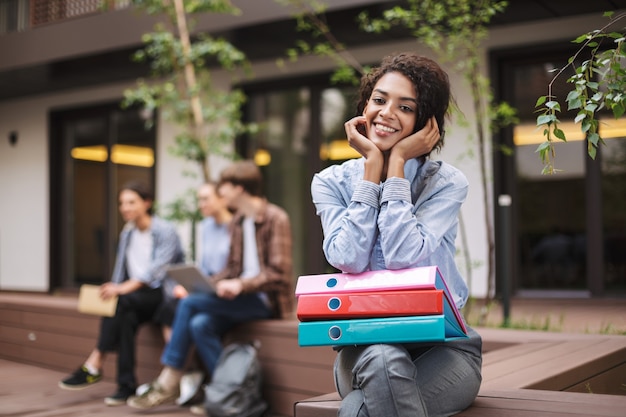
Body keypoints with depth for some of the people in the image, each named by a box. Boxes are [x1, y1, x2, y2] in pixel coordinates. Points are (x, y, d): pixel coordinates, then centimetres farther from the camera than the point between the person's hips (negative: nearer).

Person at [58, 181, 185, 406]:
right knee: (127, 316, -30)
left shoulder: (165, 231, -8)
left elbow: (156, 269, -22)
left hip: (163, 295, -5)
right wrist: (112, 289, -8)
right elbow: (121, 269, 13)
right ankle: (126, 385, -32)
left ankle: (94, 365, -30)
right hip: (135, 297, 5)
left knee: (122, 301, -32)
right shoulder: (127, 233, 14)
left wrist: (125, 288, -34)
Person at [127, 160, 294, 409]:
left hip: (266, 299, -7)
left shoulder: (276, 219, -9)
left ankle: (168, 384, -10)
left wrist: (240, 285, -28)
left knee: (190, 304, -20)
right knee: (200, 324, -23)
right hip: (242, 296, 7)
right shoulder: (237, 222, 15)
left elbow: (278, 273, -16)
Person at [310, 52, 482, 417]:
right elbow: (349, 259, -17)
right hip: (364, 343, 2)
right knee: (382, 360, -36)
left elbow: (403, 257, -22)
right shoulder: (331, 182, 1)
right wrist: (373, 165, -12)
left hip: (442, 345, -1)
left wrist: (397, 162, -14)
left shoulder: (447, 183, -5)